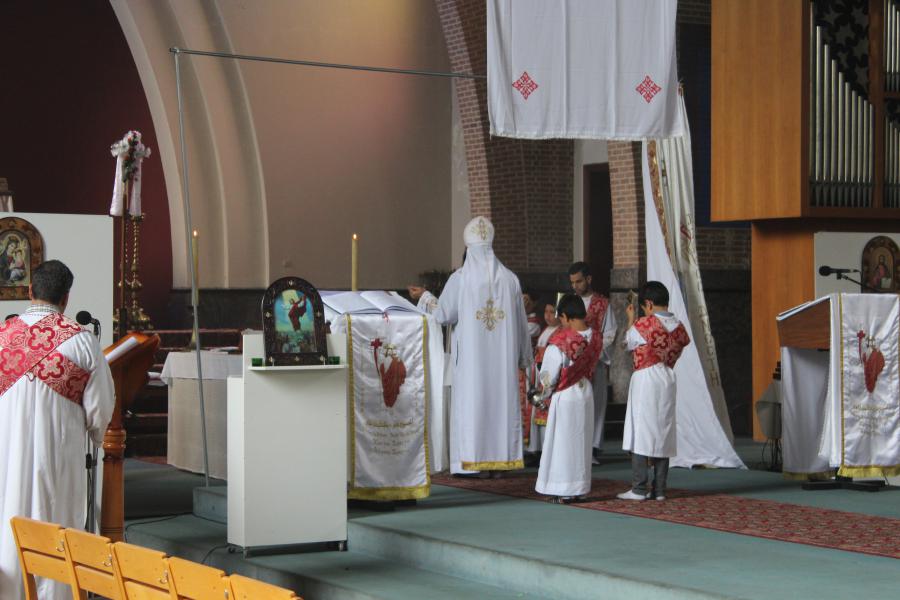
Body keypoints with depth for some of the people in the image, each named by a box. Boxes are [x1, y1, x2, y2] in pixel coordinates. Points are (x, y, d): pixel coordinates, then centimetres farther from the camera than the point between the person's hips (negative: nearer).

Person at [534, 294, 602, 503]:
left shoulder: (561, 341, -20)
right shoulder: (595, 338, -4)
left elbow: (548, 374, -12)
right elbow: (592, 367, 8)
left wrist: (545, 393, 6)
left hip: (564, 397, -5)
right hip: (586, 393, 5)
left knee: (562, 442, 3)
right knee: (582, 441, 13)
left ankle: (564, 491, 5)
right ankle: (580, 488, 18)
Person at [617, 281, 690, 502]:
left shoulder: (644, 324, -12)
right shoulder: (678, 327, 4)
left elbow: (628, 343, 5)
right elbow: (677, 352, 11)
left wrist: (630, 320, 16)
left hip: (645, 379, -6)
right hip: (668, 380, 6)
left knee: (641, 432, -2)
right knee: (663, 433, 8)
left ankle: (639, 489, -4)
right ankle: (659, 489, 9)